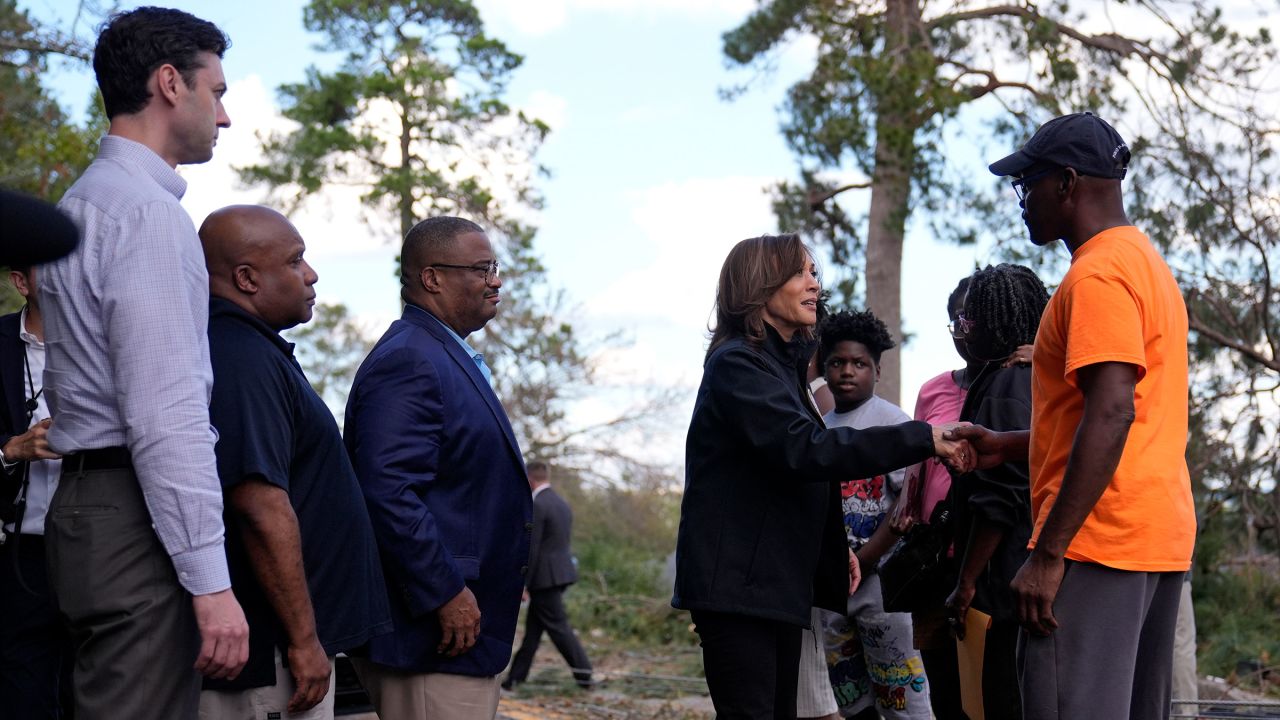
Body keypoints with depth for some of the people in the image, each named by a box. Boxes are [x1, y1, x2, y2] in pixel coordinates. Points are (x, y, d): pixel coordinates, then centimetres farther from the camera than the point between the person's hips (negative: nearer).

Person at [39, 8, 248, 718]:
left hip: (86, 496, 10)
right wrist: (210, 579, -20)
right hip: (137, 513, -10)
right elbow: (165, 412, -19)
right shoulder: (146, 208, -11)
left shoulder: (81, 202, 20)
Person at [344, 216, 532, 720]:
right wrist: (445, 594, -24)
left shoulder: (451, 358, 19)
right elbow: (389, 490, -24)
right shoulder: (407, 361, -15)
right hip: (433, 636, -11)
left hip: (467, 624, 11)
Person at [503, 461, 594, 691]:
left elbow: (531, 548, -18)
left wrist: (521, 584, -14)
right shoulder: (563, 504, 13)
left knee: (558, 626, -3)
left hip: (545, 576, -9)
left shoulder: (536, 506, -16)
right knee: (533, 627, 13)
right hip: (562, 570, 9)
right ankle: (516, 676, 18)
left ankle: (583, 672, -2)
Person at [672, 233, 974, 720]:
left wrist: (833, 549, 15)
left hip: (778, 583, 10)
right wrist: (923, 440, -26)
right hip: (736, 584, -10)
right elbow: (805, 450, -25)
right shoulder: (738, 364, -12)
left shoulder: (783, 364, 19)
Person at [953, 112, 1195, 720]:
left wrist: (1048, 554, -23)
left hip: (1099, 539, -10)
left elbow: (1112, 415, -22)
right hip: (1159, 536, 11)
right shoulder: (1146, 263, 20)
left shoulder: (1099, 274, -12)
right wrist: (1009, 445, 21)